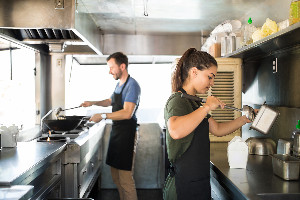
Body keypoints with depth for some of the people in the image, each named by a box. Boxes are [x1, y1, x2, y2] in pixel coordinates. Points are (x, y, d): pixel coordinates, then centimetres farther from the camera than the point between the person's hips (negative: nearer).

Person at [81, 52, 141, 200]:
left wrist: (103, 116, -22)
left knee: (125, 178, -7)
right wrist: (93, 103, 19)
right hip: (116, 131, 9)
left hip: (126, 133, -9)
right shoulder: (119, 84, 14)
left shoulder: (132, 85, -15)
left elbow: (127, 113, -24)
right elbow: (110, 101, 32)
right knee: (115, 176, 15)